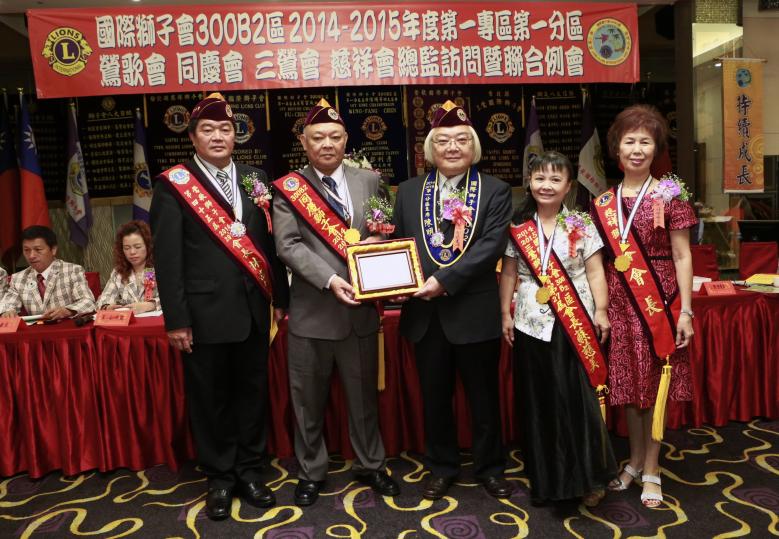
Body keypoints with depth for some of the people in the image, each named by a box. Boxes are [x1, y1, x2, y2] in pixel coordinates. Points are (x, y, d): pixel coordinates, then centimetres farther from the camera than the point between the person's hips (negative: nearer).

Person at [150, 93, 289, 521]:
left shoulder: (254, 178, 9)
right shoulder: (173, 184, -3)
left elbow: (270, 240, 9)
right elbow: (167, 257, -7)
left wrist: (281, 296, 7)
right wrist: (176, 319, -10)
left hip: (253, 307, 4)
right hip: (205, 311, -3)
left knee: (252, 391, 13)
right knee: (210, 397, 9)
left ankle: (249, 471, 30)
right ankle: (219, 477, 27)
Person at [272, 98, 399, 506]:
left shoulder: (369, 180, 7)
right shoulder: (287, 189, -1)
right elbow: (288, 246, -11)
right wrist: (330, 280, -22)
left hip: (361, 308, 3)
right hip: (312, 311, -2)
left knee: (364, 394, 17)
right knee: (308, 400, 11)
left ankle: (370, 465, 36)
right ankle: (311, 472, 31)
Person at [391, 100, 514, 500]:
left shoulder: (495, 191, -1)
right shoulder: (408, 191, 8)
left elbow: (491, 246, -13)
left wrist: (445, 280, -21)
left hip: (475, 310, -2)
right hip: (425, 312, 3)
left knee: (484, 396, 13)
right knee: (434, 396, 15)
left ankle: (489, 468, 33)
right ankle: (441, 468, 34)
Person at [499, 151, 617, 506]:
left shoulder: (582, 226, 1)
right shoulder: (518, 227, 4)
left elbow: (595, 272, 1)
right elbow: (509, 273, 7)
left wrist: (601, 311, -7)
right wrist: (506, 314, 4)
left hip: (575, 323, -1)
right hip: (532, 325, 2)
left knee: (578, 400, -1)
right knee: (538, 403, 8)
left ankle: (588, 477, 16)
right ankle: (545, 480, 23)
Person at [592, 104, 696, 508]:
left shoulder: (670, 196, -3)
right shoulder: (603, 203, 6)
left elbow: (682, 256, -4)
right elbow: (598, 260, 7)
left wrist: (685, 310, -9)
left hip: (659, 301, -3)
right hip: (619, 303, 3)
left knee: (655, 384, 6)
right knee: (627, 385, 12)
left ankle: (651, 469, 22)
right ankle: (635, 460, 31)